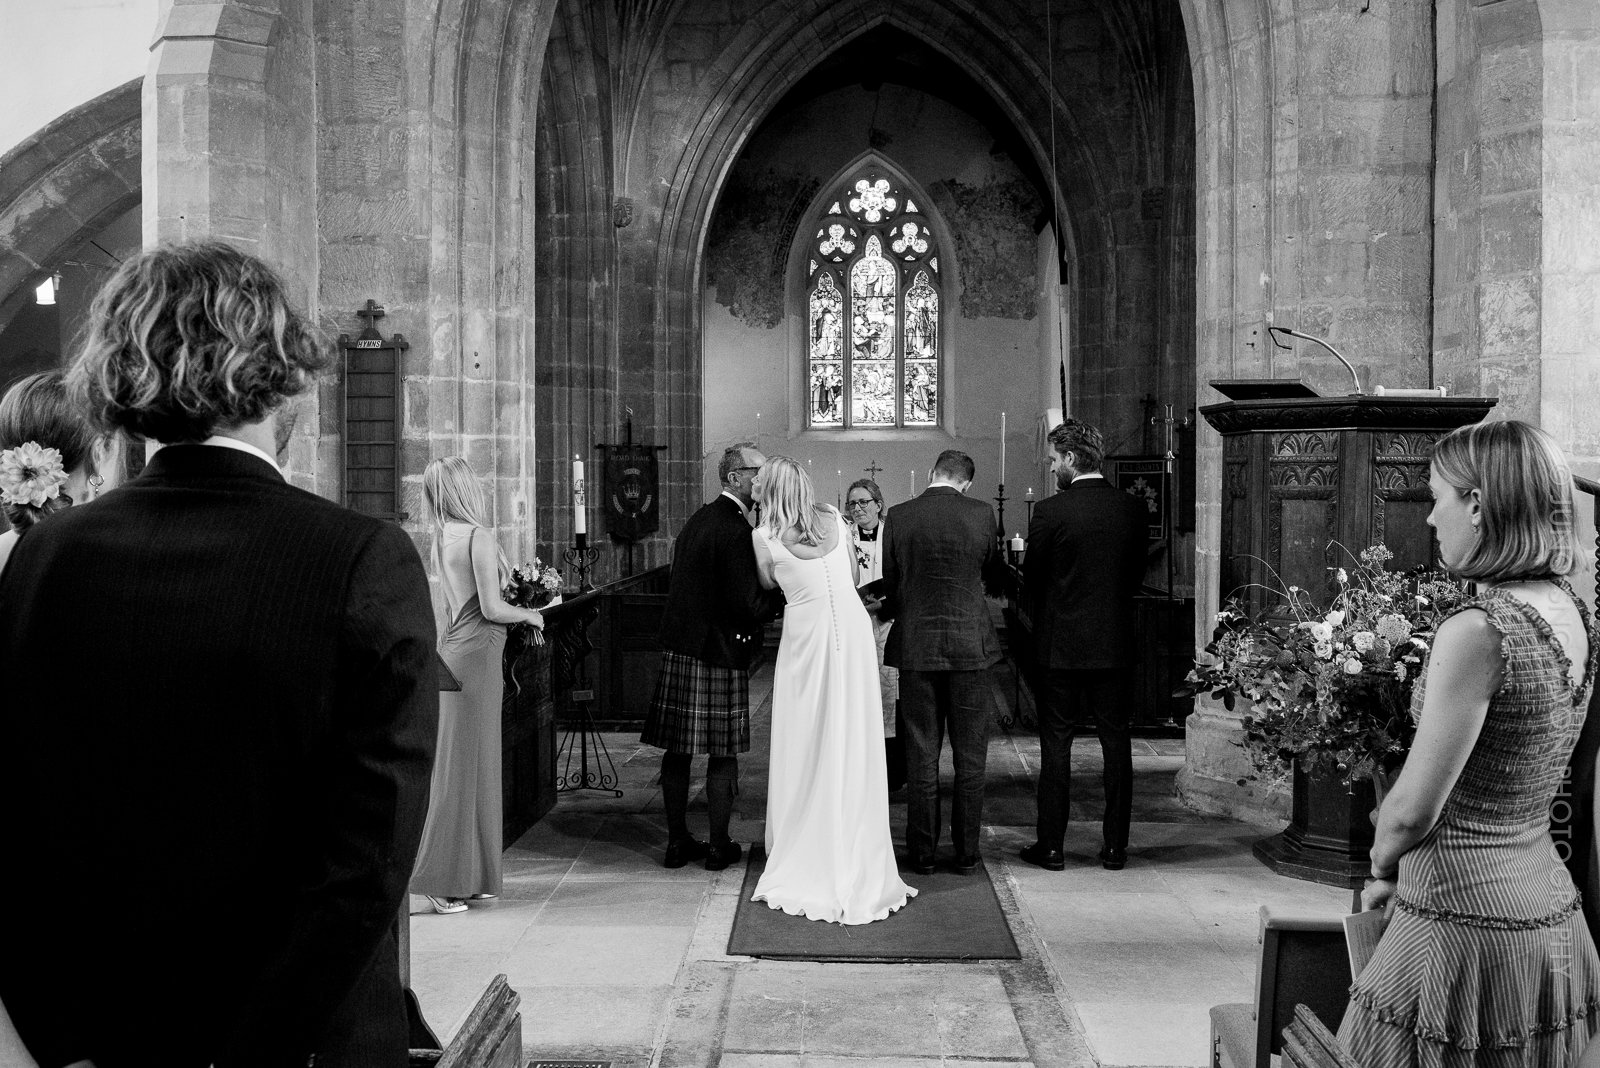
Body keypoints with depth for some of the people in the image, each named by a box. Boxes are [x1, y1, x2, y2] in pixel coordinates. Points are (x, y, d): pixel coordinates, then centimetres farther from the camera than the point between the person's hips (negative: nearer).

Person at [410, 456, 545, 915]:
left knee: (458, 762, 12)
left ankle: (465, 875, 20)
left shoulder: (444, 537, 11)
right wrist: (530, 615, 1)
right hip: (475, 654, -9)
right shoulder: (478, 536, -14)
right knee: (466, 763, -3)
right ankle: (445, 881, 2)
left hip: (454, 649, 9)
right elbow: (491, 609, -16)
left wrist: (518, 612, 20)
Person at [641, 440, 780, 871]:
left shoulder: (696, 521, 12)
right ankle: (719, 847, 14)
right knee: (723, 755, 4)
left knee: (677, 750, 12)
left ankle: (678, 841, 22)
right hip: (719, 653, -8)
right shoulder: (736, 531, -16)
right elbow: (749, 606, -21)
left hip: (678, 648, 8)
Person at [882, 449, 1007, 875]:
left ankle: (923, 852, 14)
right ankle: (967, 852, 15)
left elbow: (890, 583, 2)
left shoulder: (898, 516, -5)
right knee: (970, 755, 9)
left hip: (915, 647, 0)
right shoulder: (981, 514, -5)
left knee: (921, 755, 8)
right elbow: (994, 578, 9)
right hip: (970, 647, 0)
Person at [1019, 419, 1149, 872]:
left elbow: (1032, 579, -3)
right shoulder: (1134, 510, 1)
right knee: (1116, 743, 10)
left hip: (1062, 645, -3)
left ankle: (1051, 846, 10)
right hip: (1117, 645, 3)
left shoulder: (1050, 511, -11)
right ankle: (1115, 846, 15)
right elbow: (1137, 575, 9)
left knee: (1056, 743, 5)